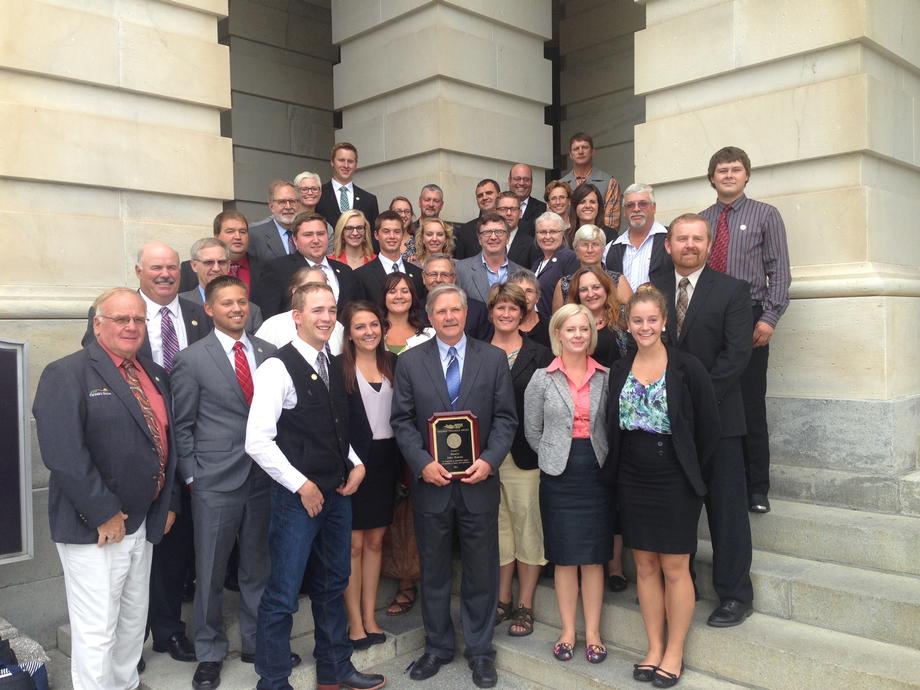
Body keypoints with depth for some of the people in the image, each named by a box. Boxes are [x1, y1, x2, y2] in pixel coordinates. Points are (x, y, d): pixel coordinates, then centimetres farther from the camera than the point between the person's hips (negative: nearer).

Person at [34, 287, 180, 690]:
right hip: (95, 528, -7)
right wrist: (105, 514, -20)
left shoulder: (155, 375, 11)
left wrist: (169, 502, 10)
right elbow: (62, 454, -21)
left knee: (134, 621, 20)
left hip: (143, 521, 7)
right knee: (97, 630, 3)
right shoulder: (67, 374, -13)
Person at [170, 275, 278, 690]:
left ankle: (257, 641, 31)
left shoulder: (269, 353, 6)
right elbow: (181, 425, -1)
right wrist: (192, 476, -4)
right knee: (210, 572, 9)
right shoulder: (191, 360, -3)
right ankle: (210, 652, 27)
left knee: (259, 567, 14)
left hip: (265, 477, 3)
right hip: (215, 482, -3)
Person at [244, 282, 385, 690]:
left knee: (333, 585, 19)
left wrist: (356, 465, 3)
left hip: (338, 492, 7)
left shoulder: (333, 366, 9)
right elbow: (257, 442, -19)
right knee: (283, 595, 3)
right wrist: (301, 485, -16)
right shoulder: (278, 368, -14)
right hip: (297, 496, -7)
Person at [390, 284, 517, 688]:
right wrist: (422, 463, -13)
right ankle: (437, 647, 31)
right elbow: (402, 421, 0)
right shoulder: (410, 362, 2)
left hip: (479, 482, 0)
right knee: (434, 572, 13)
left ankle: (480, 651, 27)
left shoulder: (493, 359, 2)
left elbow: (505, 417, 0)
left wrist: (489, 460, -13)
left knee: (481, 572, 10)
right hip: (431, 482, 1)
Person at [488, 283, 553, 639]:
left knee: (527, 525, 4)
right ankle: (503, 600, 25)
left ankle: (525, 606, 17)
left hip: (524, 453, -2)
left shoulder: (539, 355, 0)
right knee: (497, 525, 11)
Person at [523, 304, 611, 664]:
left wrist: (602, 459, 2)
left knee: (593, 557, 7)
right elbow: (532, 431, 4)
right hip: (558, 477, -1)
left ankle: (593, 633, 19)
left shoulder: (605, 377, 2)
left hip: (596, 475, 1)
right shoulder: (542, 379, -1)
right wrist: (556, 457, 3)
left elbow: (613, 427, 8)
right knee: (564, 557, 8)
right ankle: (568, 632, 21)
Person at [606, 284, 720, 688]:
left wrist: (691, 473, -3)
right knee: (644, 566, 12)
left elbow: (708, 427, -5)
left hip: (675, 484, -4)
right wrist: (616, 470, 3)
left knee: (674, 569, 5)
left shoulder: (687, 368, -8)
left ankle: (674, 653, 20)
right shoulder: (619, 371, 4)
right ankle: (654, 647, 26)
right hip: (633, 483, 4)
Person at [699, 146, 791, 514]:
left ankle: (757, 489, 8)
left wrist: (769, 318, -11)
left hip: (749, 319, -2)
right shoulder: (700, 220, 13)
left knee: (750, 404, -1)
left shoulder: (765, 215, 6)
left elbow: (779, 271, 0)